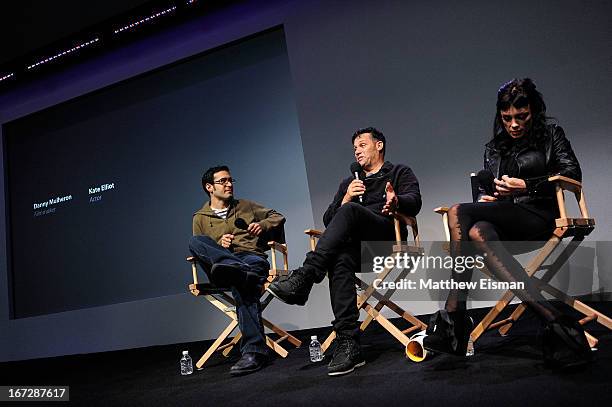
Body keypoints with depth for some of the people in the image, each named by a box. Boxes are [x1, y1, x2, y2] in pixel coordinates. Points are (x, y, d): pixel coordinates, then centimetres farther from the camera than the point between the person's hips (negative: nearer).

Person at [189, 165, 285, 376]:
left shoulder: (246, 206, 25)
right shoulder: (200, 218, 21)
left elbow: (278, 217, 26)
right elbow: (199, 248, 17)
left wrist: (263, 225, 4)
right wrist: (219, 245, -3)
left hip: (253, 257, -1)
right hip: (221, 262, 1)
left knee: (241, 285, -39)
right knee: (194, 241, -29)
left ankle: (254, 351, -50)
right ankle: (241, 271, -51)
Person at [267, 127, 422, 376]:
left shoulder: (399, 173, 23)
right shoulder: (349, 183, 34)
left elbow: (414, 201, 1)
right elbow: (328, 220, 21)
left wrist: (397, 202, -24)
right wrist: (345, 199, 1)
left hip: (388, 238, -3)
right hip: (356, 246, 3)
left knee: (350, 211, -33)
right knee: (340, 261, -34)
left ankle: (304, 278, -43)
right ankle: (348, 344, -40)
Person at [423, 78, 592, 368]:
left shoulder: (550, 134, 15)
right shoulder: (493, 148, 26)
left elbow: (573, 173, 2)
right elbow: (486, 189, 24)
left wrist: (526, 186, -11)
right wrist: (485, 198, -2)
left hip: (539, 216, -5)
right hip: (504, 221, 5)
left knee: (458, 213, -28)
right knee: (479, 233, -34)